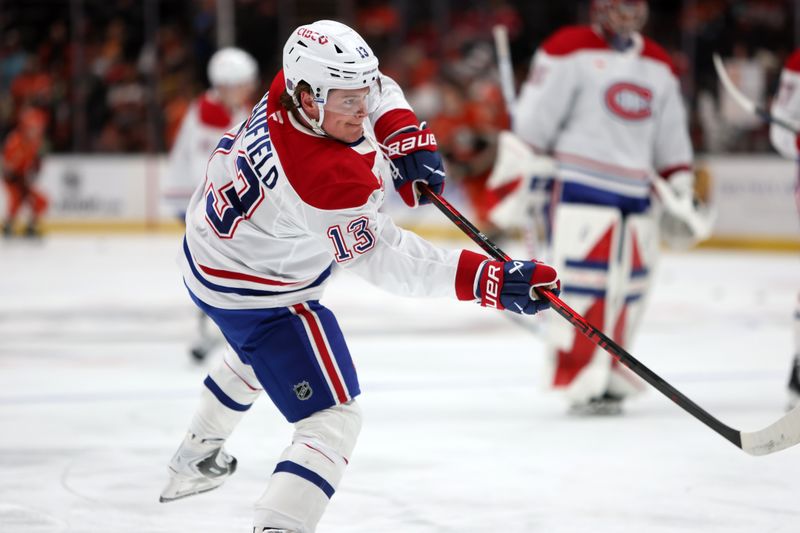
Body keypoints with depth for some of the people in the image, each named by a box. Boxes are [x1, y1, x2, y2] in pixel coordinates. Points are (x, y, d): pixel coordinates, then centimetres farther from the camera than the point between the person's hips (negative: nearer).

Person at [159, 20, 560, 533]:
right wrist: (491, 281, -39)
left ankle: (196, 460, 59)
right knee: (333, 421, -12)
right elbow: (385, 258, -34)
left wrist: (408, 138, -14)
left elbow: (375, 89, 4)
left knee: (259, 349, 39)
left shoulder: (292, 90, -16)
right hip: (259, 294, -10)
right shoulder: (327, 181, -39)